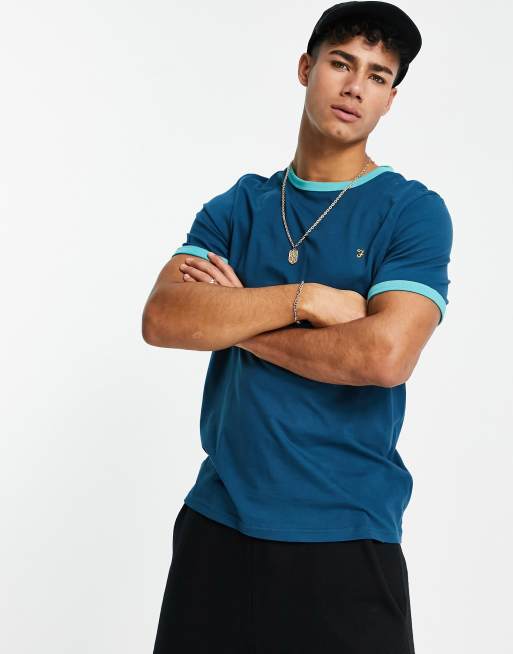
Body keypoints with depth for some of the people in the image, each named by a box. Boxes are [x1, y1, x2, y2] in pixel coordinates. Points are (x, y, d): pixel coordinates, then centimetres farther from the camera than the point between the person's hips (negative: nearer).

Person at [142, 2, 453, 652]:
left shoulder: (414, 211, -4)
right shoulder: (238, 205, 8)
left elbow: (385, 355, -19)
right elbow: (161, 318, -7)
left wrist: (236, 319, -9)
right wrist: (304, 298, -17)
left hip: (344, 535, -3)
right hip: (216, 518, 4)